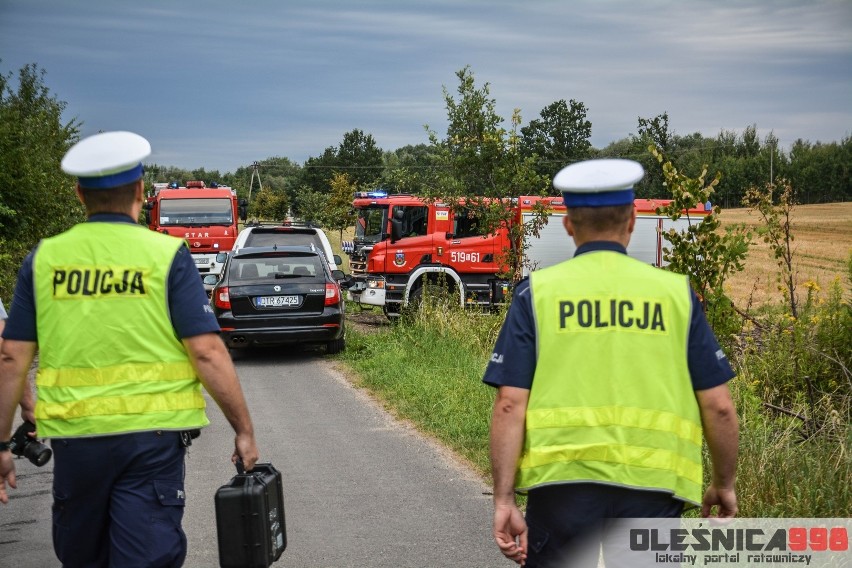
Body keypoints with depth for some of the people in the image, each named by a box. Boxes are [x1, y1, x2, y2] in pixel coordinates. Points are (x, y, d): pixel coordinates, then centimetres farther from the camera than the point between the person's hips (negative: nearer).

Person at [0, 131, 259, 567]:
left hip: (74, 437, 3)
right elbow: (207, 352, -10)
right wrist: (244, 430, -1)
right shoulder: (167, 256, -4)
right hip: (151, 434, -3)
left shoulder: (44, 259, 4)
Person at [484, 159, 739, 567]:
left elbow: (509, 406, -6)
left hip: (562, 483, 0)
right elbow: (719, 407, 4)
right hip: (652, 487, 1)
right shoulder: (675, 292, 4)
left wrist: (503, 500, -2)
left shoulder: (537, 293, 1)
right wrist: (724, 485, 18)